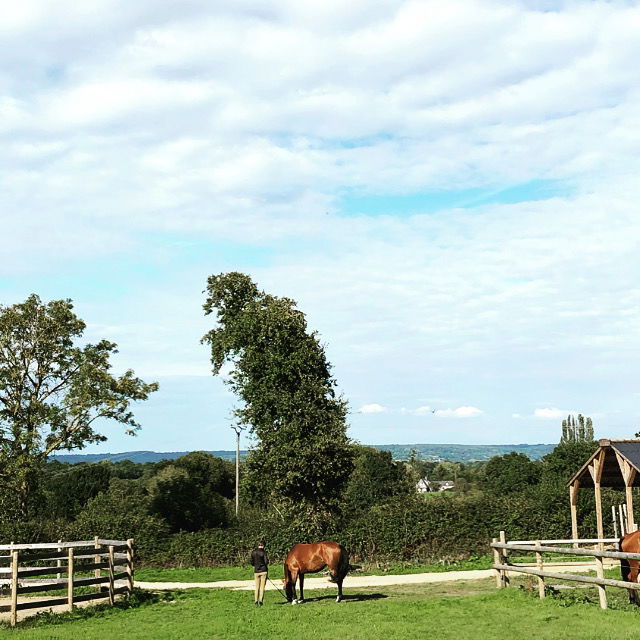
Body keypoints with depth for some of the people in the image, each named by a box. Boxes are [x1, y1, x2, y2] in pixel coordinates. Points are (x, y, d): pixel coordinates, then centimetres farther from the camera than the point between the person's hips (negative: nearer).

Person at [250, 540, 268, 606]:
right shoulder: (263, 552, -10)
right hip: (263, 571, -3)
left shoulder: (253, 552, 3)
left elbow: (252, 562, 6)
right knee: (262, 587, 3)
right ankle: (260, 600, -4)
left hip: (256, 571, 3)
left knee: (257, 587, 12)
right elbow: (266, 562, -14)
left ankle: (256, 601, 9)